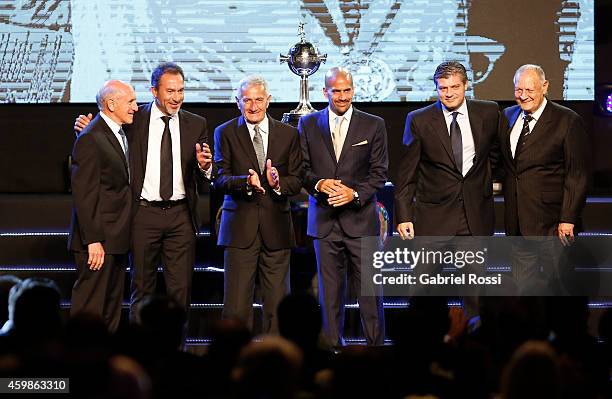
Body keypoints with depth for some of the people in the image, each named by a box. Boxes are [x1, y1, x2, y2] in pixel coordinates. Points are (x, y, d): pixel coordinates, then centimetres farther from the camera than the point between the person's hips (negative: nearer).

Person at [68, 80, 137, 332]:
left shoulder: (121, 133, 14)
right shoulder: (90, 139, -15)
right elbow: (83, 194, -18)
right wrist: (93, 240, -21)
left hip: (117, 238, 9)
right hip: (98, 239, -9)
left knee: (112, 306, 14)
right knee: (90, 305, -5)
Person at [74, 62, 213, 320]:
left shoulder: (196, 124, 6)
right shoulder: (134, 120, 0)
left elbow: (205, 177, 4)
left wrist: (204, 166, -19)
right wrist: (86, 128, -13)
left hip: (181, 214, 2)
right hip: (145, 213, -2)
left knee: (181, 288, 3)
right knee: (142, 288, 6)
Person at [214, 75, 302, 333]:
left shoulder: (288, 134, 10)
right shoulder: (225, 133, 5)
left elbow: (297, 181, 6)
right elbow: (221, 180, -4)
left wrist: (278, 183, -16)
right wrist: (246, 182, -24)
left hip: (276, 227, 2)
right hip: (240, 227, -2)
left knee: (277, 301, 3)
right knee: (237, 304, -4)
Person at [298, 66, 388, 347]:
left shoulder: (373, 126, 6)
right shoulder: (308, 124, 10)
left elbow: (379, 173, 3)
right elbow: (301, 169, 8)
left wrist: (355, 193, -12)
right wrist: (319, 183, -12)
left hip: (360, 217, -1)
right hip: (324, 219, 1)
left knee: (369, 290, -3)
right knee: (329, 292, 4)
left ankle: (376, 344, 4)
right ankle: (333, 345, 9)